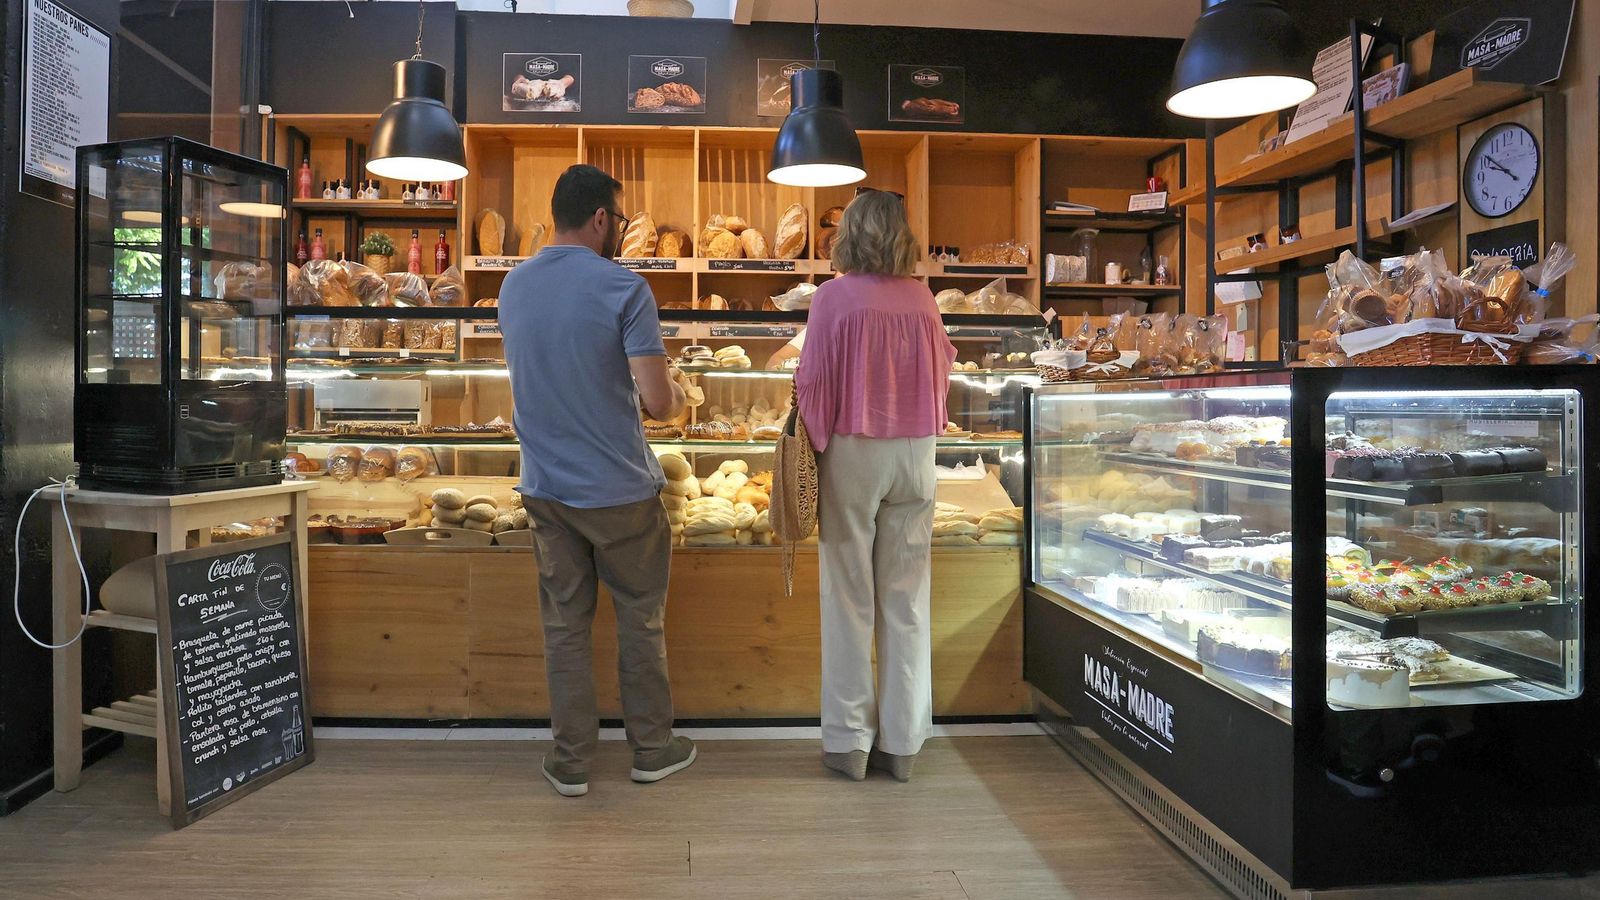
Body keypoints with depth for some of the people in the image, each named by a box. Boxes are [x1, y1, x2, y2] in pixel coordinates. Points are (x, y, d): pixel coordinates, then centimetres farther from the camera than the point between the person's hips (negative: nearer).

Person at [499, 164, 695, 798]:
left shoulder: (513, 287, 5)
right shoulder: (623, 289, -15)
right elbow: (658, 401, -19)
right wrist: (676, 395, 4)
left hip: (545, 486, 5)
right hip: (619, 488, -4)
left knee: (564, 623, 12)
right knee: (641, 617, 12)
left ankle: (571, 762, 22)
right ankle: (652, 748, 25)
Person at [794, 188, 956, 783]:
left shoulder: (835, 296, -7)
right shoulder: (922, 298, 3)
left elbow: (813, 382, -7)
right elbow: (942, 372, 8)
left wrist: (814, 445, 3)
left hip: (853, 451, -3)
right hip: (915, 452, 3)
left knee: (849, 598, 5)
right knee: (907, 599, 8)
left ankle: (849, 741, 12)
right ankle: (902, 743, 16)